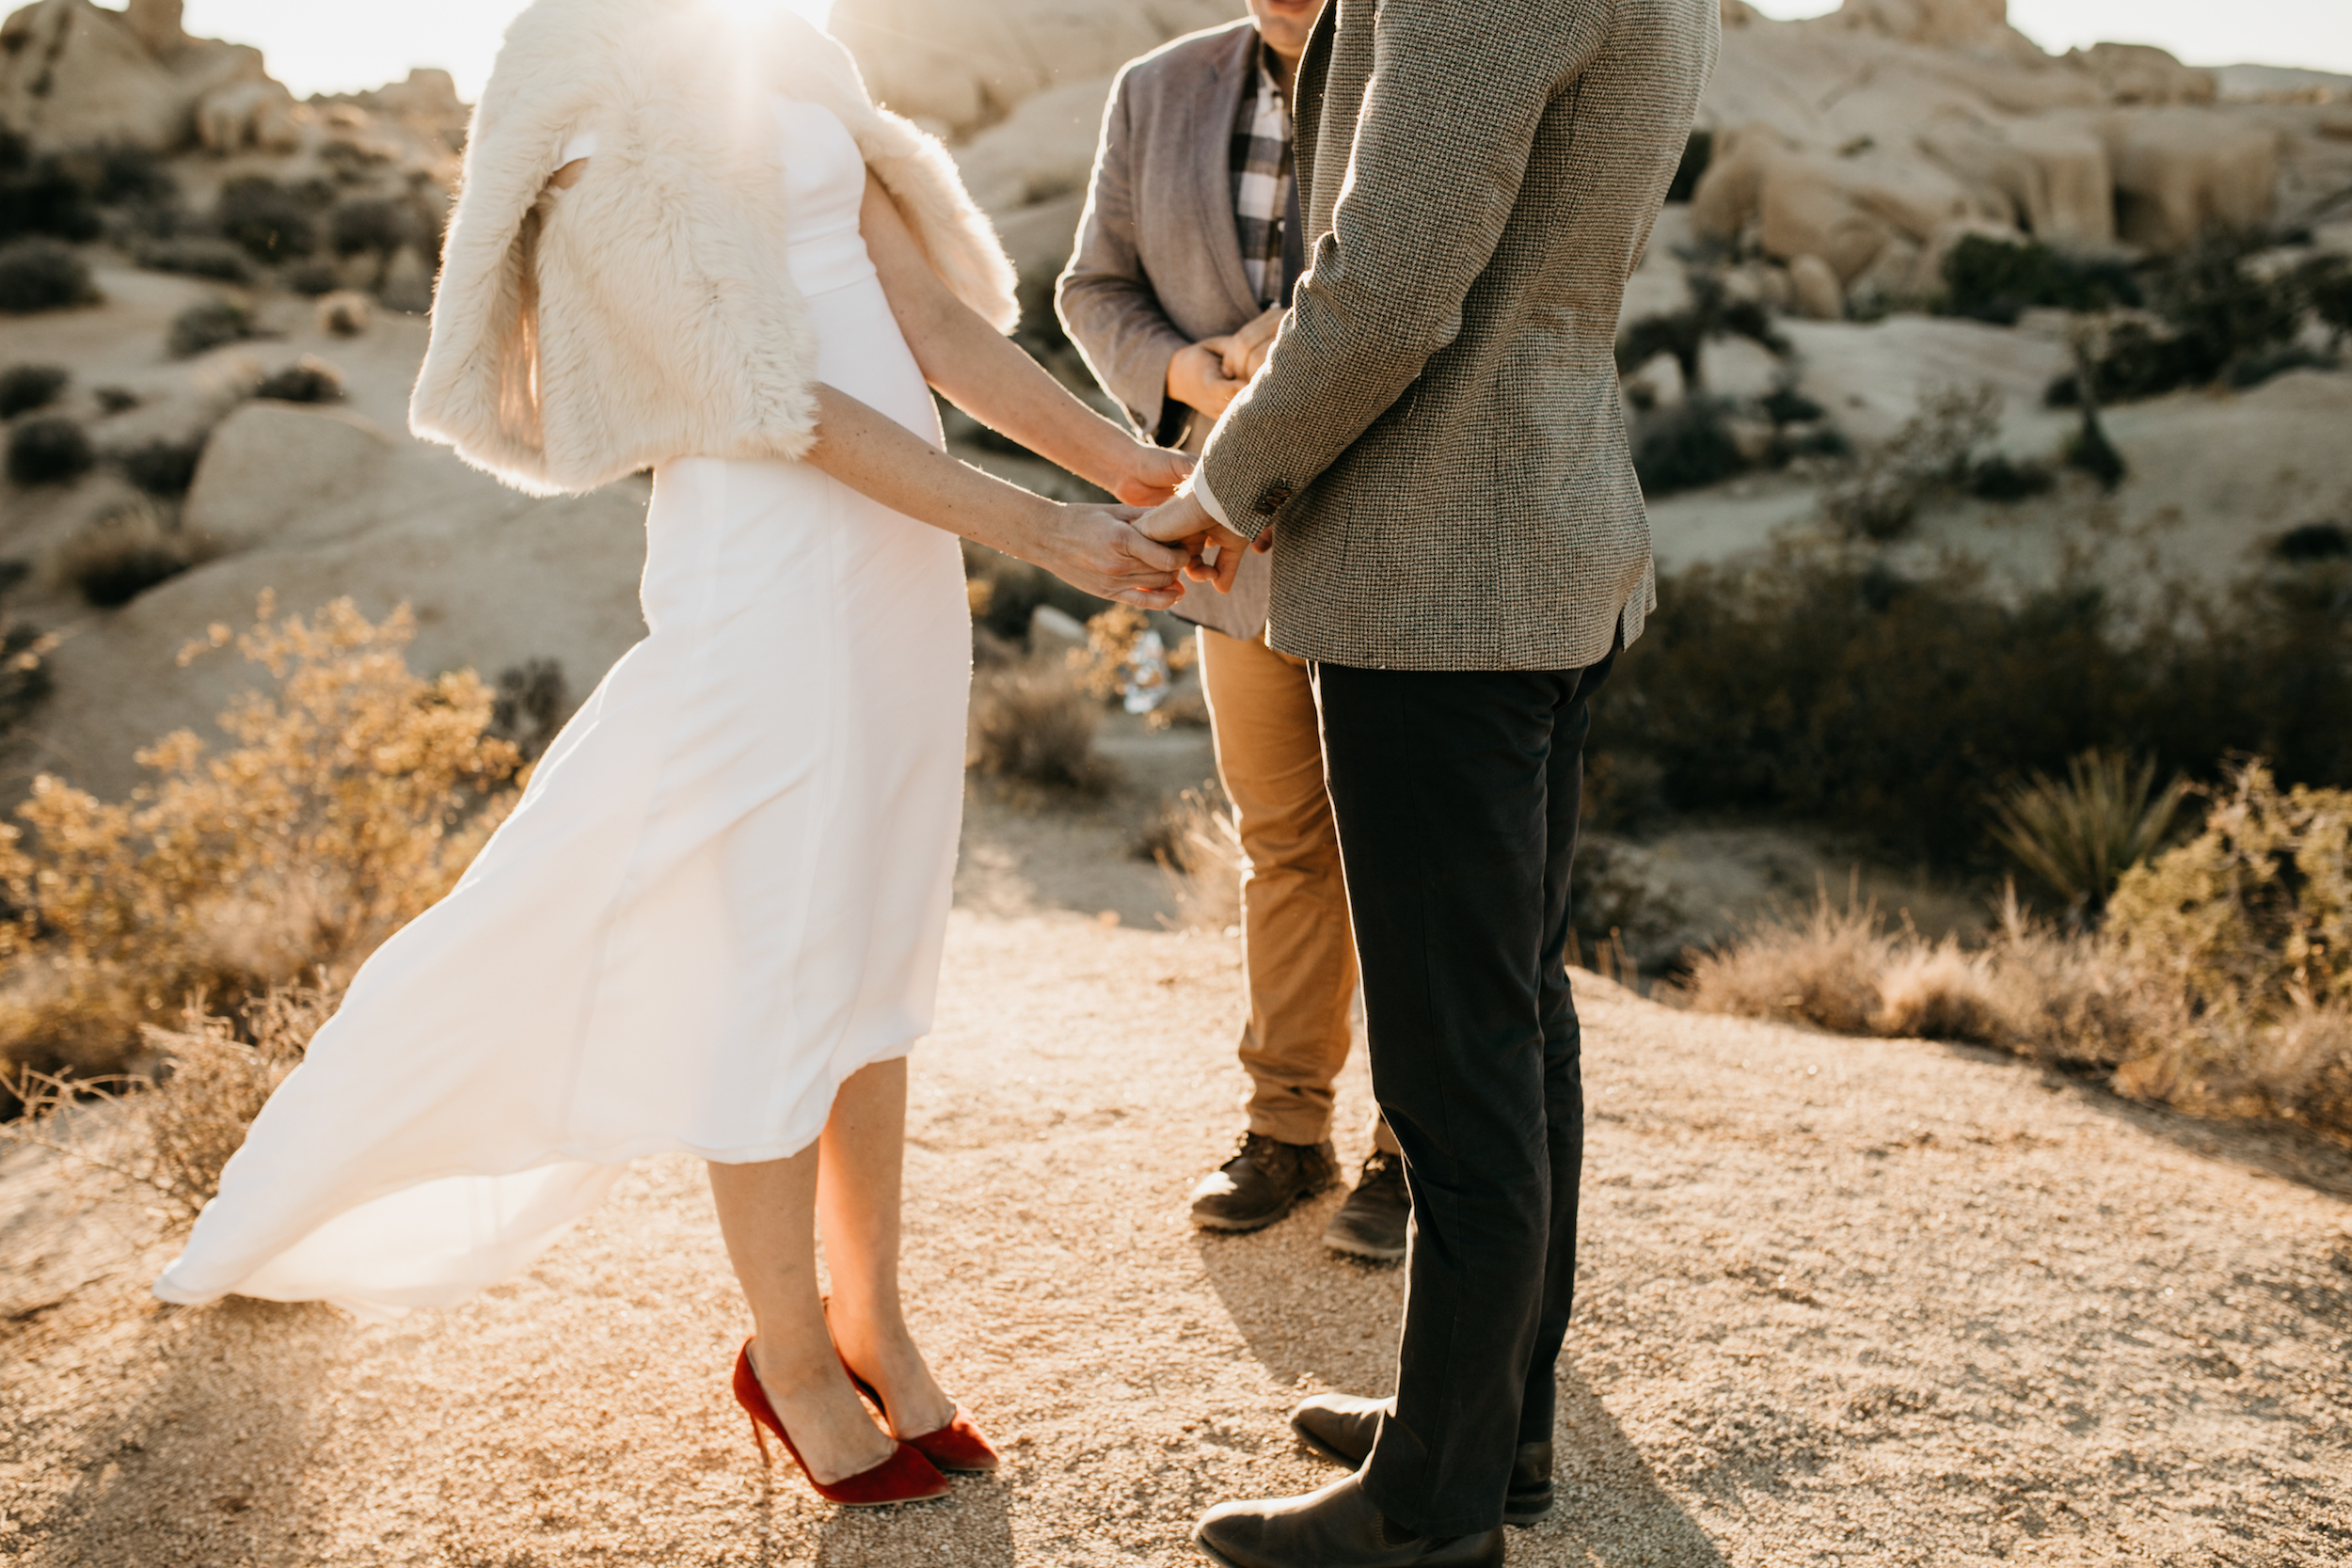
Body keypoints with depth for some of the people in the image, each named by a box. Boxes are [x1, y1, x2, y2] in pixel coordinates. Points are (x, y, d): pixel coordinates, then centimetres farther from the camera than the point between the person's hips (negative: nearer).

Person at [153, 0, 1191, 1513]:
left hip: (904, 564, 7)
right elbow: (775, 406, -15)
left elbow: (936, 321, 9)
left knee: (874, 951, 13)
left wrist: (1123, 458, -2)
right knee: (772, 971, 3)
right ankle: (792, 1357, 21)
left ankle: (873, 1320, 27)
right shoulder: (605, 137, -8)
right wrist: (1037, 530, -19)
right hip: (767, 577, -7)